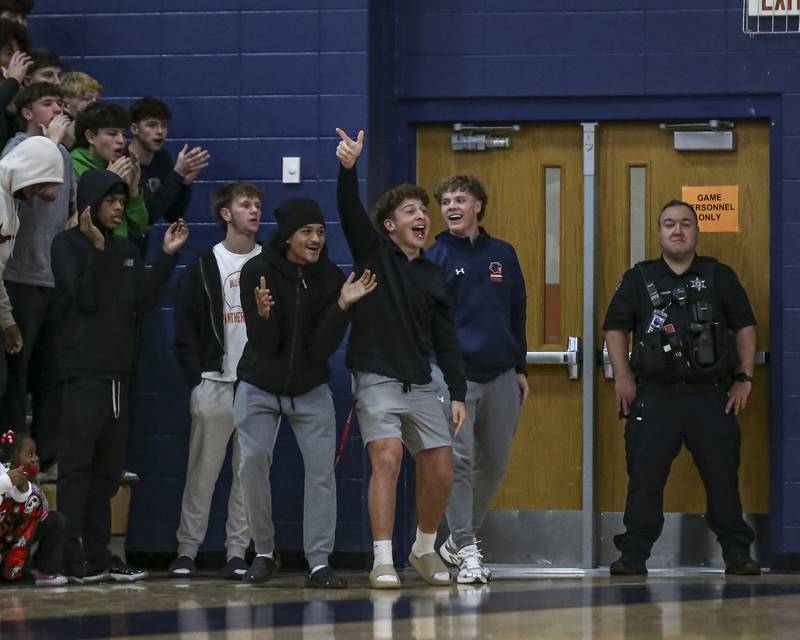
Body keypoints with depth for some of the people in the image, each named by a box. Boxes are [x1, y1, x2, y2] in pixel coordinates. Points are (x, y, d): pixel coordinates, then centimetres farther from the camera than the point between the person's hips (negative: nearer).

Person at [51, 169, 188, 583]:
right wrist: (96, 249, -20)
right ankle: (74, 560, -10)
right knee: (77, 465, -9)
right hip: (83, 373, -7)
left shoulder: (126, 250, 19)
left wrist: (167, 255, 6)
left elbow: (144, 301, 10)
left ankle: (99, 557, 9)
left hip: (118, 373, 7)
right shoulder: (68, 244, -1)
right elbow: (84, 298, -12)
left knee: (108, 470, 7)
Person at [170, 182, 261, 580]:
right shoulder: (204, 266, 6)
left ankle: (237, 552, 6)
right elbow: (185, 327, 4)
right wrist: (197, 379, -4)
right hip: (215, 383, -2)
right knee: (203, 471, -3)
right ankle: (187, 550, 1)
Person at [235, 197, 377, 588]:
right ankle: (264, 552, 12)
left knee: (321, 469, -8)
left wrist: (342, 305, -28)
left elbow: (322, 348, -15)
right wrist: (263, 315, -39)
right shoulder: (257, 272, -15)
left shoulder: (330, 277, -9)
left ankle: (319, 563, -6)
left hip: (310, 390, 1)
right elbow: (264, 346, -19)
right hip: (259, 389, -1)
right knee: (252, 465, -7)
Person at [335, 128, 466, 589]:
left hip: (422, 385, 4)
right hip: (377, 379, -4)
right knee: (388, 459, -22)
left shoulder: (434, 276, 12)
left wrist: (459, 393, 5)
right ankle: (383, 562, -20)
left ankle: (425, 549, 26)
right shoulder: (373, 252, 1)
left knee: (441, 474, 1)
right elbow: (350, 213, -17)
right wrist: (348, 169, -34)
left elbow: (446, 339, 12)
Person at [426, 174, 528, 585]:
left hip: (501, 376, 5)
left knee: (494, 464, 9)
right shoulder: (434, 258, 0)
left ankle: (459, 540, 23)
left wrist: (521, 369, 16)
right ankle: (466, 552, -7)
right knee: (459, 462, -10)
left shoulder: (503, 255, 12)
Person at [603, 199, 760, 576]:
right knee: (644, 478, -3)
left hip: (712, 396, 0)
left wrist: (744, 379, 5)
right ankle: (634, 554, 3)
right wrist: (622, 377, -2)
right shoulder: (638, 279, 8)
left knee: (723, 477, 2)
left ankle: (737, 552, 11)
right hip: (655, 396, 0)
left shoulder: (720, 277, 9)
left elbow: (745, 327, 12)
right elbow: (615, 328, 9)